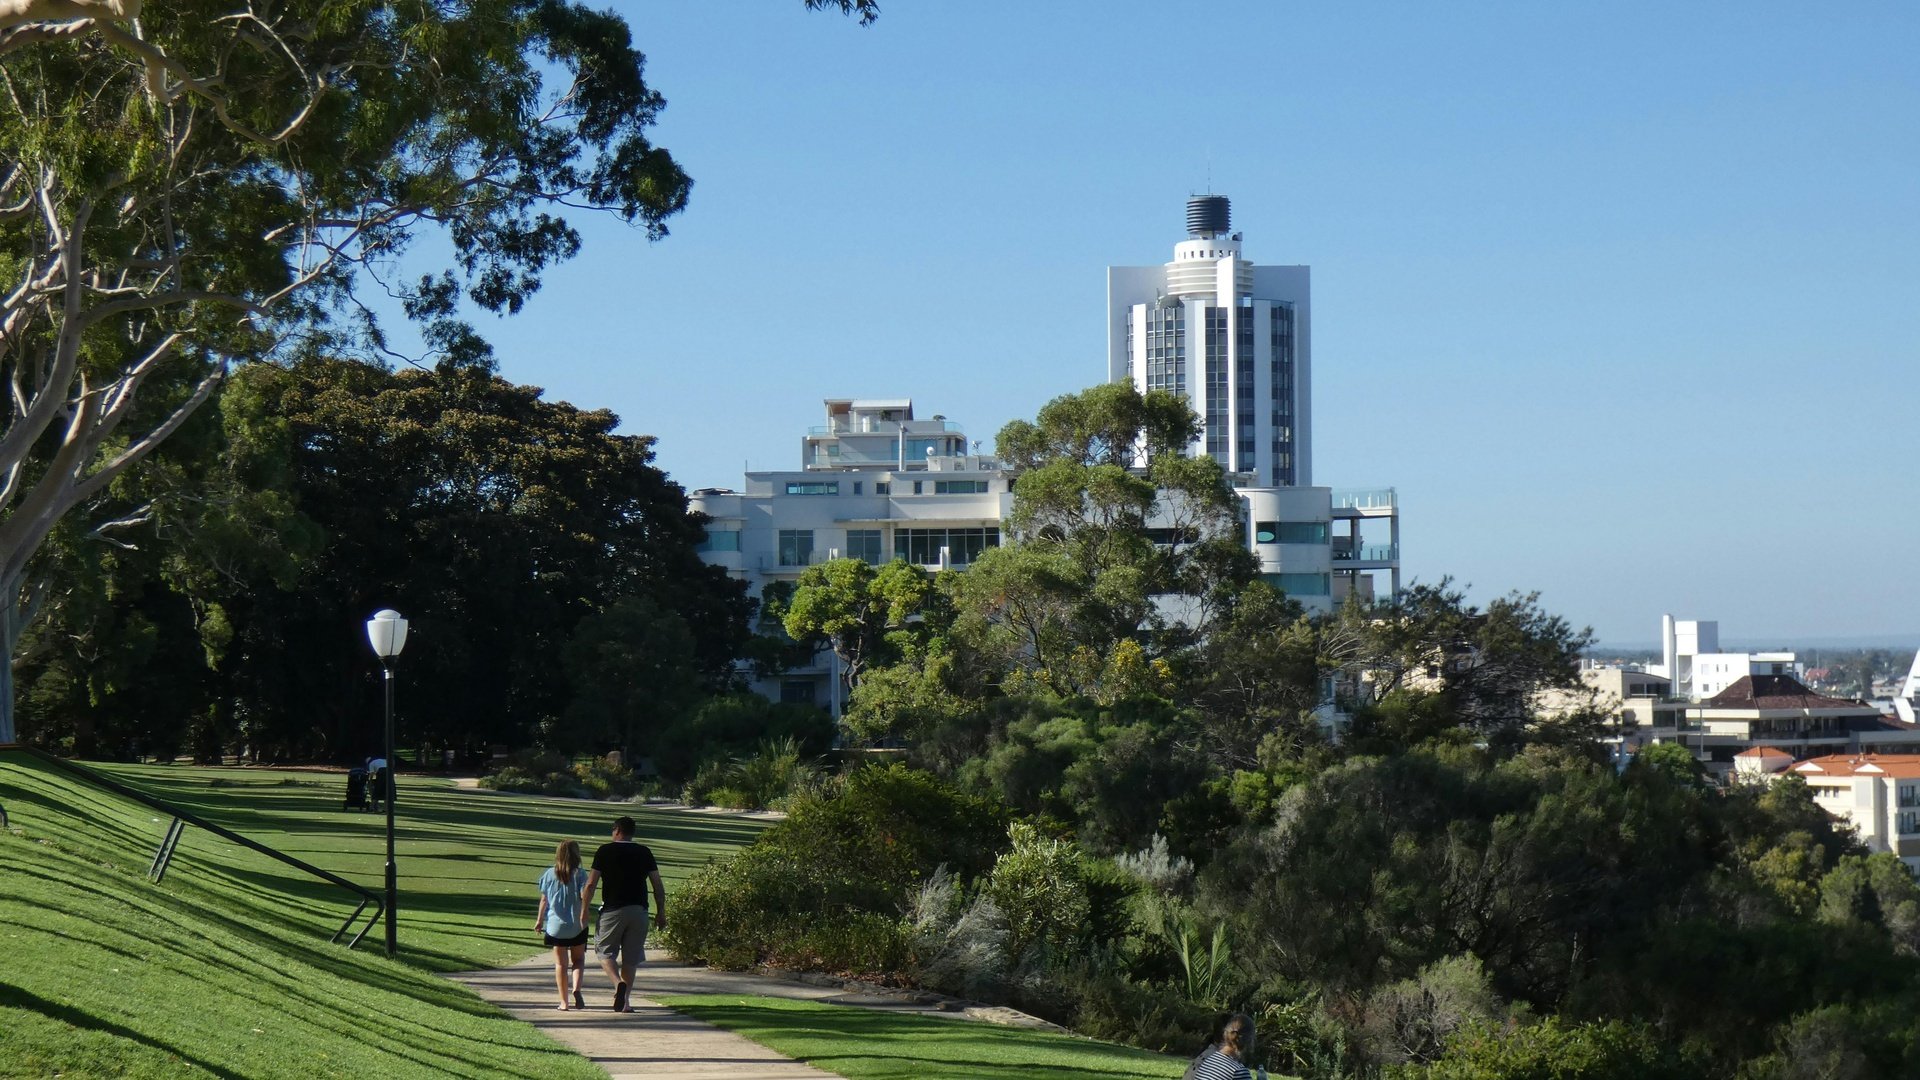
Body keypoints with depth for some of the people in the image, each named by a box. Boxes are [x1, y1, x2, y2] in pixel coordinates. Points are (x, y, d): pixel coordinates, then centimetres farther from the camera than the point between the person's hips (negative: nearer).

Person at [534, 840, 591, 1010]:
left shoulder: (550, 875, 1)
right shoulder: (580, 874, -7)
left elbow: (544, 900, 6)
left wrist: (539, 920, 15)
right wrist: (584, 917, -11)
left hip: (555, 925, 1)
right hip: (577, 925, -1)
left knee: (561, 964, 8)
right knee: (578, 959, 13)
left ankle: (564, 1001, 7)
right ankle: (576, 988, -11)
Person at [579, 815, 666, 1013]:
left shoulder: (605, 851, 0)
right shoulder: (644, 852, 8)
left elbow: (591, 884, -5)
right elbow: (658, 885, 5)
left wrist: (583, 910, 2)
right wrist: (661, 913, 11)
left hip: (613, 910, -3)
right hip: (639, 911, 3)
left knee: (605, 951, 9)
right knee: (630, 958, 11)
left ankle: (618, 982, -17)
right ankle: (625, 1001, 9)